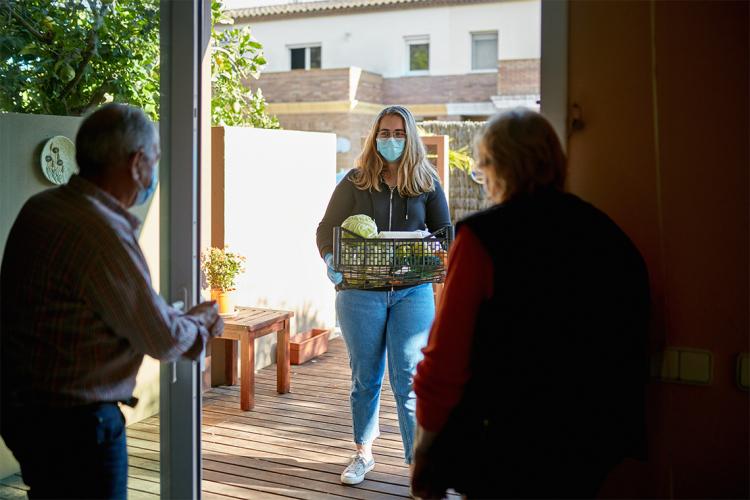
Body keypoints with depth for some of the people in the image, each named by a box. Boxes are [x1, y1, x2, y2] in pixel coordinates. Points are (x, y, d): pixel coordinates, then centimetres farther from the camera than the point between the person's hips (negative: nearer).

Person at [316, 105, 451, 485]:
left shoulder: (426, 184, 6)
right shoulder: (356, 181, 4)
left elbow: (446, 233, 11)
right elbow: (327, 227, 6)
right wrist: (330, 259, -12)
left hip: (413, 292, 0)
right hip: (361, 292, 1)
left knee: (410, 379, -3)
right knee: (365, 377, 12)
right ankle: (363, 453, 30)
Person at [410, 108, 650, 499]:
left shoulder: (482, 236, -15)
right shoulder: (607, 233, 2)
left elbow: (446, 357, -16)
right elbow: (633, 348, 7)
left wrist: (424, 452, -3)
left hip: (506, 454, -5)